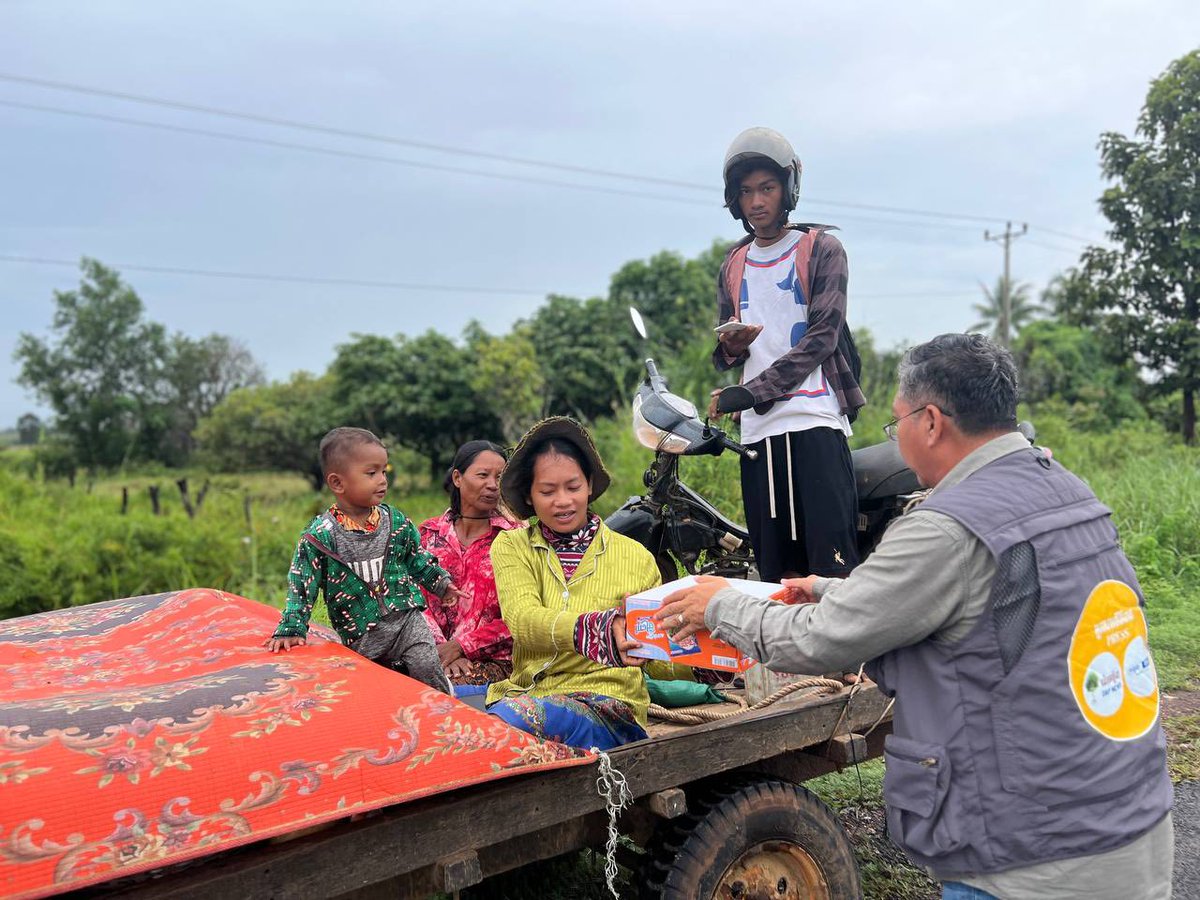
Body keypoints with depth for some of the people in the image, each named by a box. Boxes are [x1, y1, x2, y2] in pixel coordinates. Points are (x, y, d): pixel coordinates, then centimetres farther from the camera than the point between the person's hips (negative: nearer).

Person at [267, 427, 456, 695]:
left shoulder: (397, 522, 2)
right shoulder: (320, 535, -8)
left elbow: (418, 559, 18)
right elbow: (301, 584, -2)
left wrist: (441, 582, 11)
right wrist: (290, 630, -5)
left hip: (406, 618, 1)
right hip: (360, 635, -1)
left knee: (426, 667, -15)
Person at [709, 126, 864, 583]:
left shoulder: (822, 249, 5)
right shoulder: (733, 266, 21)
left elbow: (820, 339, -6)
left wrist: (751, 392, -13)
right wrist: (731, 347, -3)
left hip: (815, 421, -5)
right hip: (757, 430, 5)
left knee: (831, 562, -12)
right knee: (773, 570, 4)